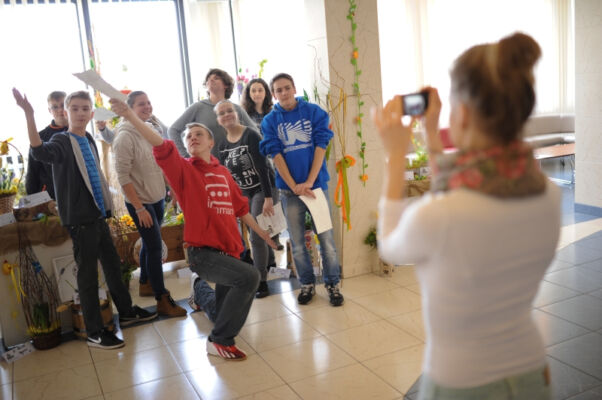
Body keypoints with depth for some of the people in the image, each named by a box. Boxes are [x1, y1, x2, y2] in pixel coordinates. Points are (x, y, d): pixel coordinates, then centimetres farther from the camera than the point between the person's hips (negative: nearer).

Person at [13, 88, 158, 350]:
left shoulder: (88, 140, 12)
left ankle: (126, 312, 33)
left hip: (97, 214, 8)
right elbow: (40, 152, -34)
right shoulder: (62, 141, -11)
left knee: (113, 263, 17)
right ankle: (94, 333, 8)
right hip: (79, 218, -8)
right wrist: (29, 115, -45)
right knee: (88, 273, -2)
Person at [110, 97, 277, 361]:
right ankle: (220, 340, -11)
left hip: (228, 250, 6)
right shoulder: (184, 169, -2)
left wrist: (261, 232, 30)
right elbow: (162, 147, -19)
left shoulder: (223, 172, 13)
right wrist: (130, 116, -33)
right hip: (202, 252, -6)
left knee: (225, 304, 14)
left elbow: (239, 206, 23)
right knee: (249, 277, -24)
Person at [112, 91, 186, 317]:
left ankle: (145, 284, 35)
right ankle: (162, 301, 2)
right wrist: (139, 208, -19)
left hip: (157, 198, 7)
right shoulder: (125, 137, -17)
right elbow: (123, 176, -18)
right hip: (140, 202, -7)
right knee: (155, 247, -6)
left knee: (150, 244, 17)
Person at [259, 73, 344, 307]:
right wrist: (294, 186, -12)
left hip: (316, 184, -1)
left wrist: (309, 182, -12)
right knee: (297, 242, 8)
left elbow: (321, 146, -4)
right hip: (289, 189, 1)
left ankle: (332, 284, 14)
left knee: (326, 237, 0)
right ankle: (307, 284, 23)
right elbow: (276, 155, -3)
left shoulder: (314, 112, 2)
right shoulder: (270, 121, 4)